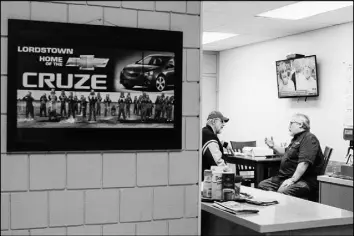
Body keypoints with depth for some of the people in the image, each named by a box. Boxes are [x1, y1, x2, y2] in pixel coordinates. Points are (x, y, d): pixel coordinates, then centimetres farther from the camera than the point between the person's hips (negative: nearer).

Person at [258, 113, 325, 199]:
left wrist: (292, 179, -29)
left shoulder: (309, 138, -11)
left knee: (282, 192, -36)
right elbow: (286, 151, 42)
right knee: (262, 185, -4)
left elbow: (304, 162, -24)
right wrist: (273, 146, 26)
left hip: (303, 180, -10)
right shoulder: (297, 138, 24)